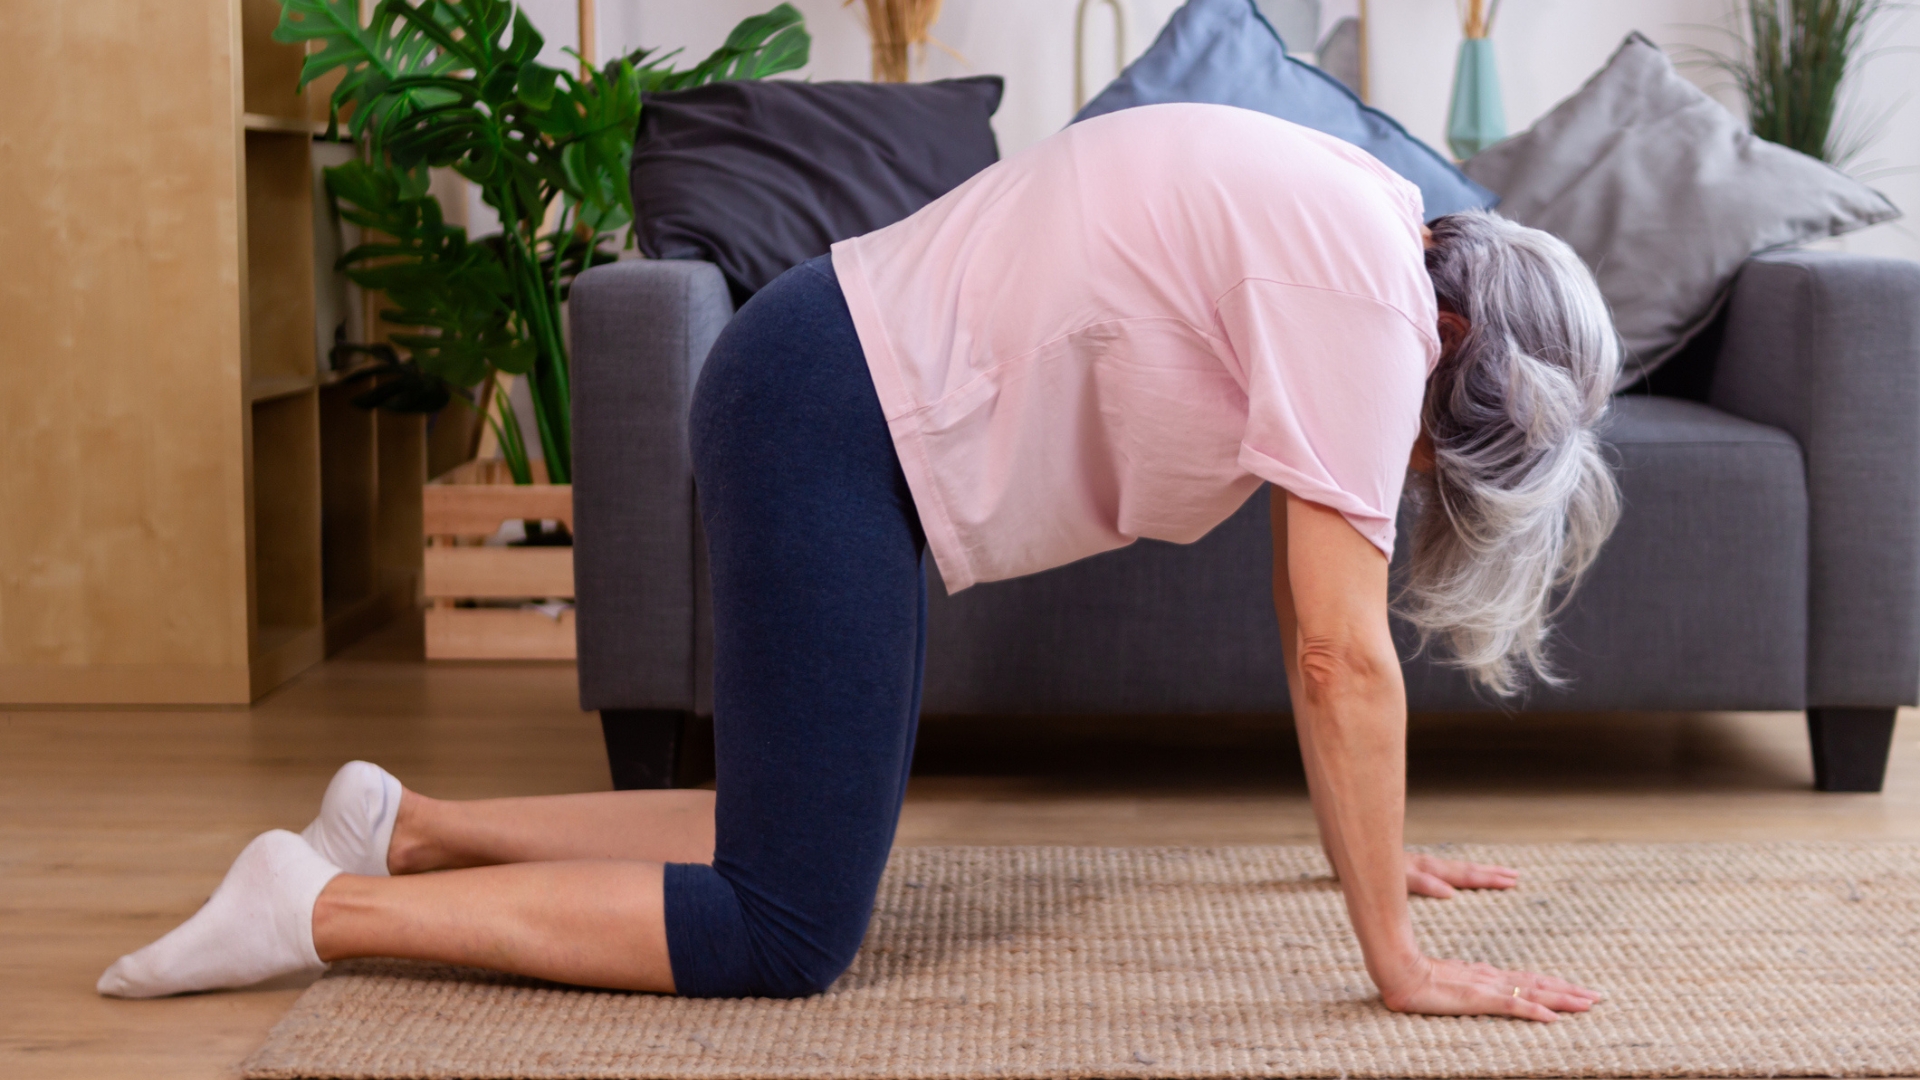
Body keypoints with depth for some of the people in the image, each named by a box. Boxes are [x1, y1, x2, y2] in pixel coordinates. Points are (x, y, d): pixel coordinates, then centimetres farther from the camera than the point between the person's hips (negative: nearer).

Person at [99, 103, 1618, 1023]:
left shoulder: (1362, 240, 11)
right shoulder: (1363, 298, -18)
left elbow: (1313, 621, 17)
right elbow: (1342, 653, -19)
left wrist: (1369, 850, 20)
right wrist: (1399, 964, -14)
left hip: (842, 400, 10)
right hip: (836, 419, -10)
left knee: (812, 838, 16)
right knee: (791, 938, -8)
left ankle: (412, 829, 19)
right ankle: (324, 910, -5)